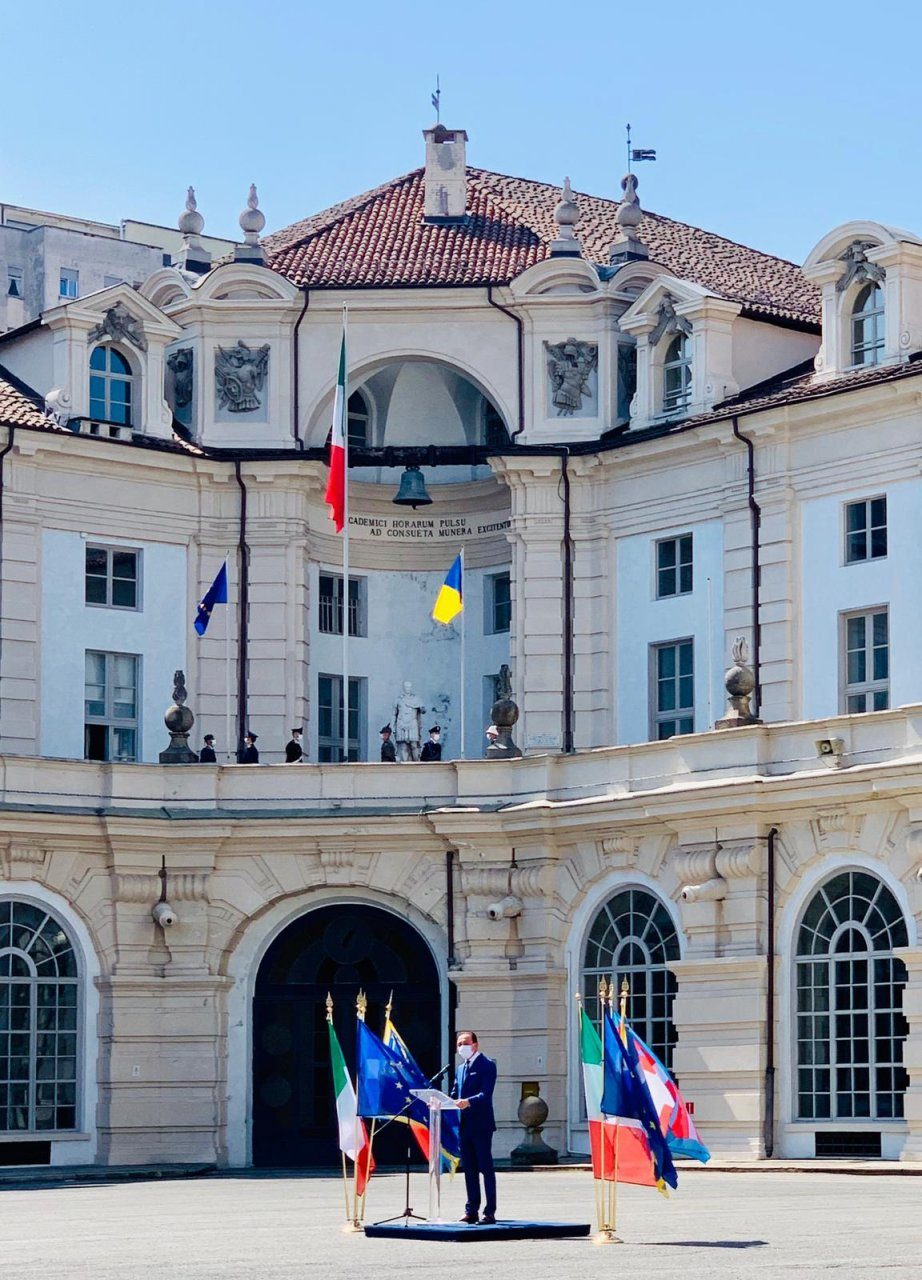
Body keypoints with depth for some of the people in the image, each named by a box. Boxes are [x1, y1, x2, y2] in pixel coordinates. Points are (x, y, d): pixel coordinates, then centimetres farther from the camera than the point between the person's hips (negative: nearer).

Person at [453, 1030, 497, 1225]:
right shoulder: (460, 1068, 20)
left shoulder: (487, 1065, -5)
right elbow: (455, 1094, 19)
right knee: (469, 1170, 10)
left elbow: (486, 1094, -17)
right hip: (464, 1126, 8)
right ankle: (471, 1211, 14)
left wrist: (468, 1102, -32)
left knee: (486, 1168, -5)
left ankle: (490, 1212, -4)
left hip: (481, 1125, -8)